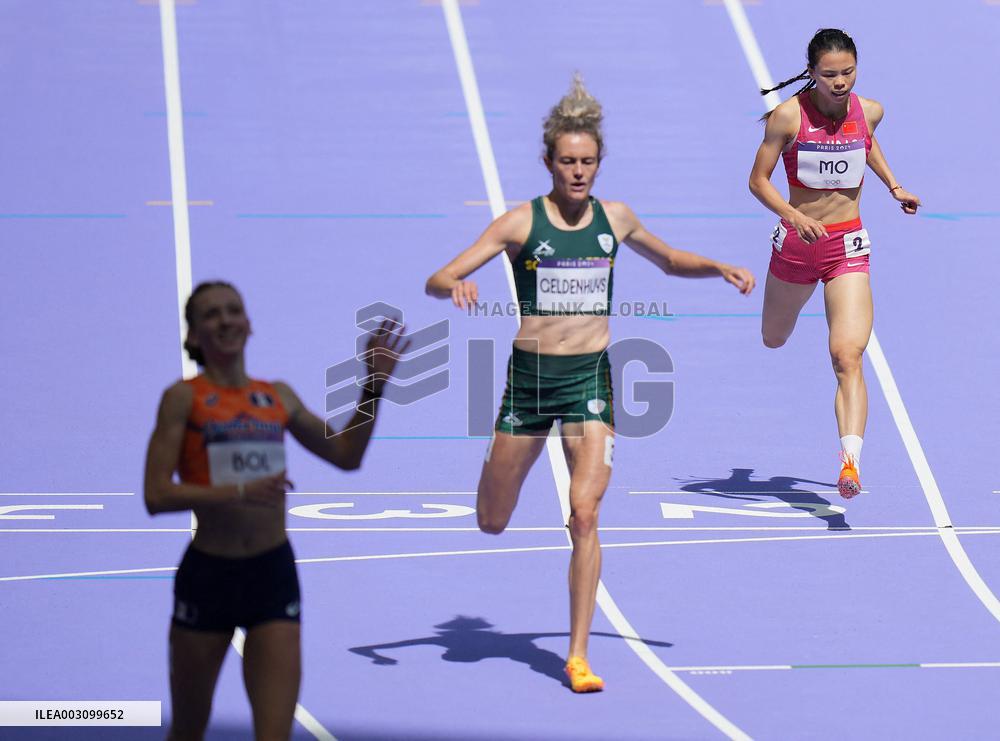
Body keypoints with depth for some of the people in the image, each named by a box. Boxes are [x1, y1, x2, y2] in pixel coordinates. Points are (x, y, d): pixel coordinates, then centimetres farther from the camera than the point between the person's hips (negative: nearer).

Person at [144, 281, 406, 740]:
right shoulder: (183, 398, -3)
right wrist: (241, 492, -22)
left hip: (273, 571, 3)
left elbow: (346, 455, 20)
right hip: (207, 572, -3)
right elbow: (157, 495, -12)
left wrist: (375, 384, 10)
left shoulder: (278, 396, 10)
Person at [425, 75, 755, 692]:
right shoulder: (521, 223, -6)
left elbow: (671, 260, 24)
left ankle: (579, 656, -7)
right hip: (530, 373, -1)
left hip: (591, 376, 1)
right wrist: (455, 287, -32)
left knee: (585, 514, -15)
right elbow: (437, 281, -9)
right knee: (492, 524, 9)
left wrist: (719, 267, 6)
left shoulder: (615, 219, 4)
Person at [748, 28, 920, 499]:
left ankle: (851, 462, -27)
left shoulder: (868, 111, -4)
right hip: (797, 241, 0)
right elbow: (758, 180, -11)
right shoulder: (788, 116, -14)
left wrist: (893, 186, 13)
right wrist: (793, 215, -26)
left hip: (848, 247, 0)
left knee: (848, 356, -17)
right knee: (774, 340, 24)